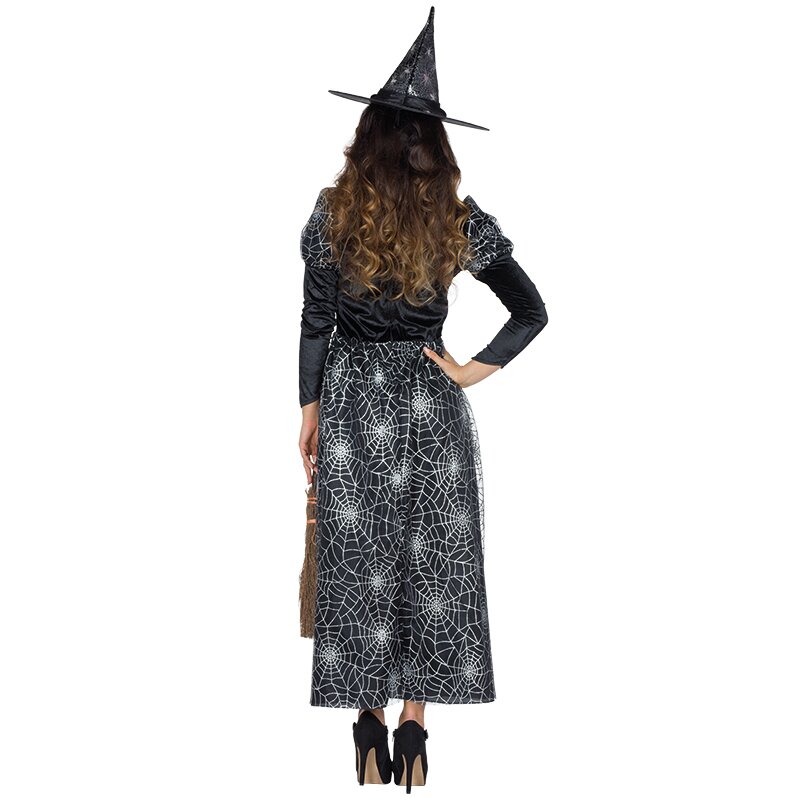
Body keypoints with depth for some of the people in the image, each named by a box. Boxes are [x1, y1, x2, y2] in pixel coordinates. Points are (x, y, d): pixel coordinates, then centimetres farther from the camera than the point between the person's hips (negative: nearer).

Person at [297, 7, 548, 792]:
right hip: (430, 408, 0)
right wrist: (473, 371, -1)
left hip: (350, 403, 0)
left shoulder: (331, 214, -7)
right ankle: (412, 724, 15)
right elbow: (531, 313, -4)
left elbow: (315, 322, -4)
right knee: (429, 565, 9)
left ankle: (369, 724, 17)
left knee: (357, 565, 10)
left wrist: (309, 410, 5)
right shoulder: (461, 221, -5)